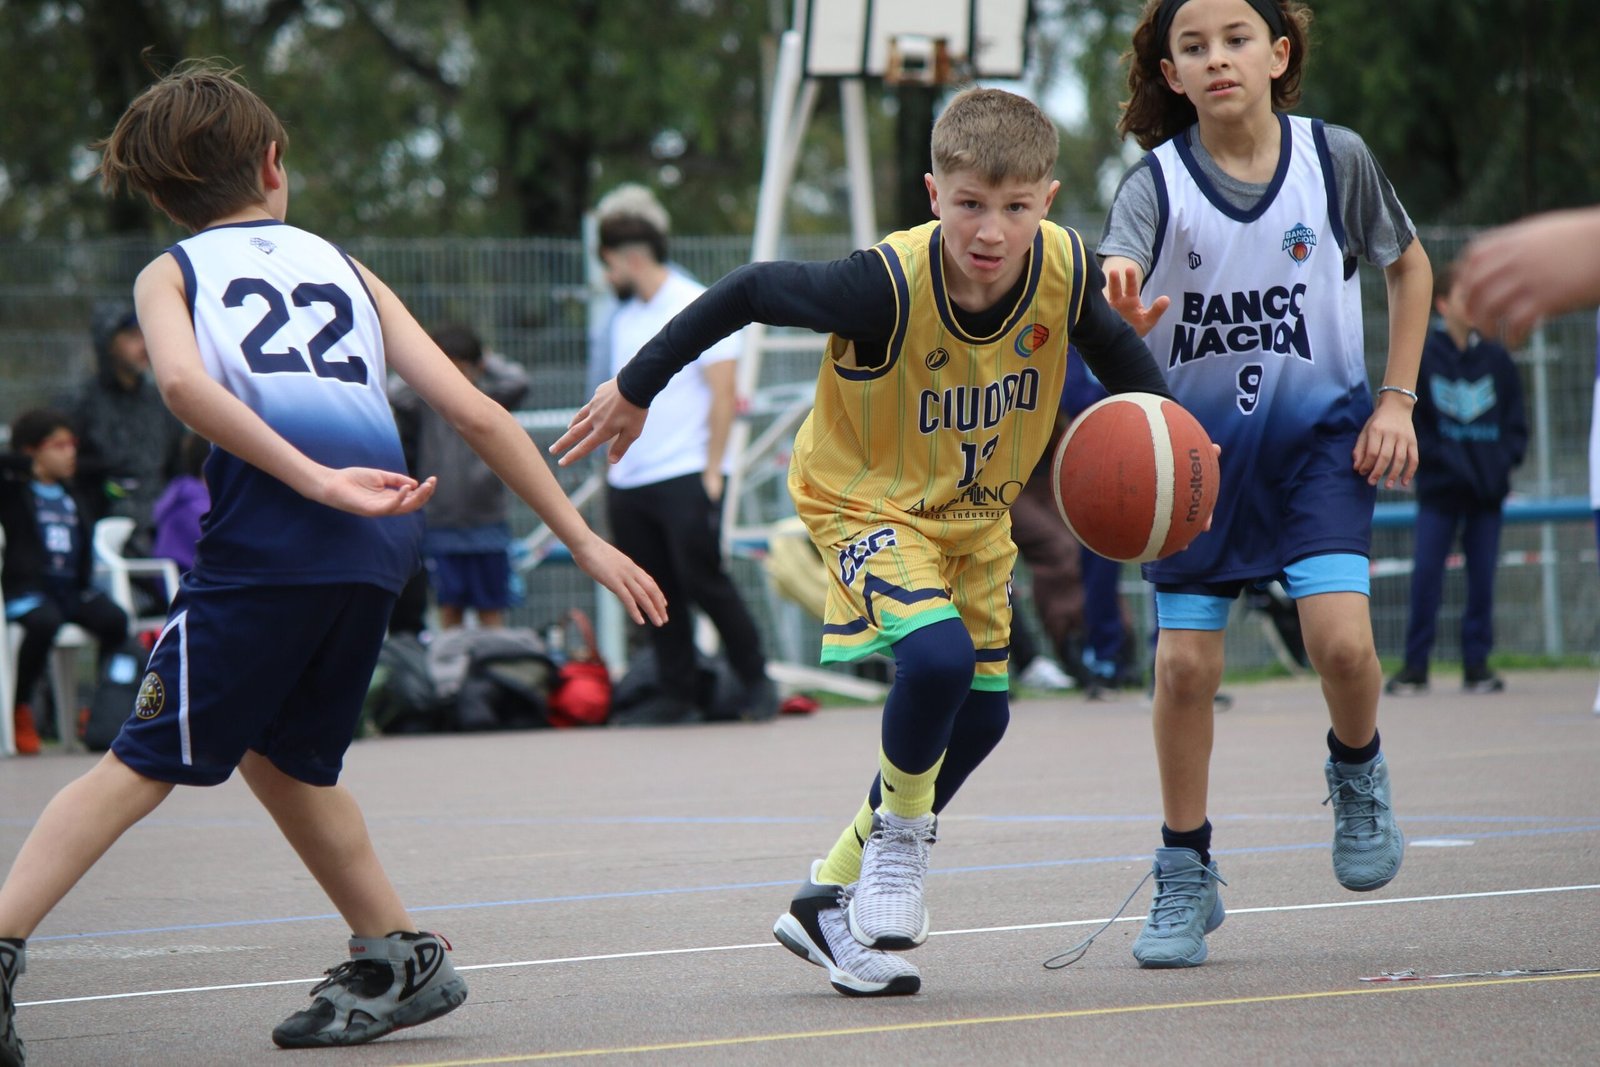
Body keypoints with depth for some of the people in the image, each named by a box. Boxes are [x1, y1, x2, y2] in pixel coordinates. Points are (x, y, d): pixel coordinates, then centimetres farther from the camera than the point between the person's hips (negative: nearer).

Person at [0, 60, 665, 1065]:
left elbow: (184, 381, -7)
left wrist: (320, 483, -14)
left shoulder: (171, 273, 18)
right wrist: (585, 540, 24)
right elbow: (476, 414, 21)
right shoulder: (347, 269, 27)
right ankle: (399, 954, 25)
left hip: (270, 536, -4)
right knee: (283, 757, 23)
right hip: (379, 548, 4)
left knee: (148, 761, -1)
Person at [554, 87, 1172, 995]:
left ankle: (831, 900, 27)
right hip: (867, 499, -6)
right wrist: (636, 389, -13)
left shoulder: (1066, 272, -22)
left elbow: (1114, 343, 2)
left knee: (978, 714, 9)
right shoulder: (889, 285, -35)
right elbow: (749, 292, -21)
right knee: (936, 652, -31)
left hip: (975, 511, 6)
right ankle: (901, 835, -2)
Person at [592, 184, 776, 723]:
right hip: (628, 484, 7)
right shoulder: (624, 318, 15)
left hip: (685, 477, -7)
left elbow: (723, 394, -10)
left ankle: (756, 682, 7)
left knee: (704, 583, -7)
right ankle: (676, 696, 10)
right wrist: (611, 464, 13)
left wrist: (712, 472, -13)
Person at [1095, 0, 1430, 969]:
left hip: (1320, 434, -1)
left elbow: (1409, 264, 7)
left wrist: (1397, 400, 0)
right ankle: (1186, 879, 14)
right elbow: (1114, 280, -31)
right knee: (1185, 663, -4)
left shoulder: (1334, 158, -10)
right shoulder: (1157, 182, -13)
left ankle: (1358, 771, 15)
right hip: (1198, 443, 1)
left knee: (1342, 638, -19)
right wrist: (1118, 309, -56)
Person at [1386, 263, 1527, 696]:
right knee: (1425, 574, -6)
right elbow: (1405, 420, -1)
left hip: (1487, 488, 3)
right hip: (1439, 487, -3)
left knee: (1482, 576, 3)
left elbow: (1515, 420, 12)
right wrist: (1436, 458, -12)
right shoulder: (1421, 357, -1)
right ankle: (1415, 665, 1)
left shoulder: (1496, 360, 8)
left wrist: (1506, 458, -5)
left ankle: (1477, 662, 11)